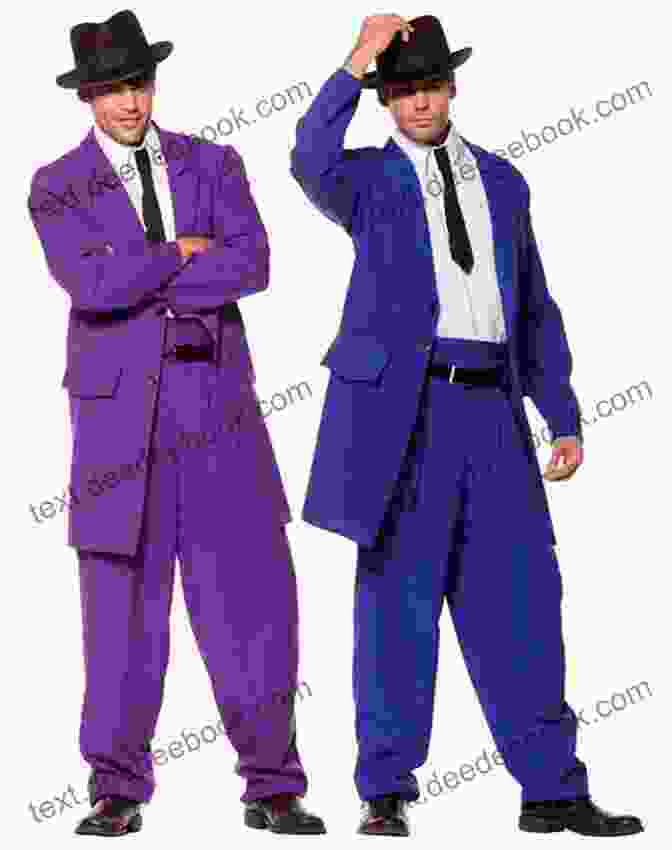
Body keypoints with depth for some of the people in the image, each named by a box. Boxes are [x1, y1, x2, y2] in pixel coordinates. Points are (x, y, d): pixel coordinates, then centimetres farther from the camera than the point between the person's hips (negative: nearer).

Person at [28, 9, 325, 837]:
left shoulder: (213, 165, 8)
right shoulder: (56, 189, 1)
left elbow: (251, 267, -10)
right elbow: (94, 286, -18)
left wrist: (139, 278, -14)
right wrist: (181, 252, -8)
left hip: (215, 402, 2)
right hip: (120, 404, -2)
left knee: (253, 594, -2)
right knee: (124, 599, -1)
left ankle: (272, 789, 7)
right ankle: (118, 792, 11)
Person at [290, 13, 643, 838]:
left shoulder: (501, 181, 18)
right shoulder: (368, 179, 6)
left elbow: (534, 311, 20)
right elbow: (310, 162, -20)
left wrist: (564, 418, 15)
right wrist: (356, 64, -25)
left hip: (491, 411, 4)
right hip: (401, 408, -4)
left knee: (519, 598, 4)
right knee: (397, 599, -1)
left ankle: (552, 791, 11)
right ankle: (385, 793, 8)